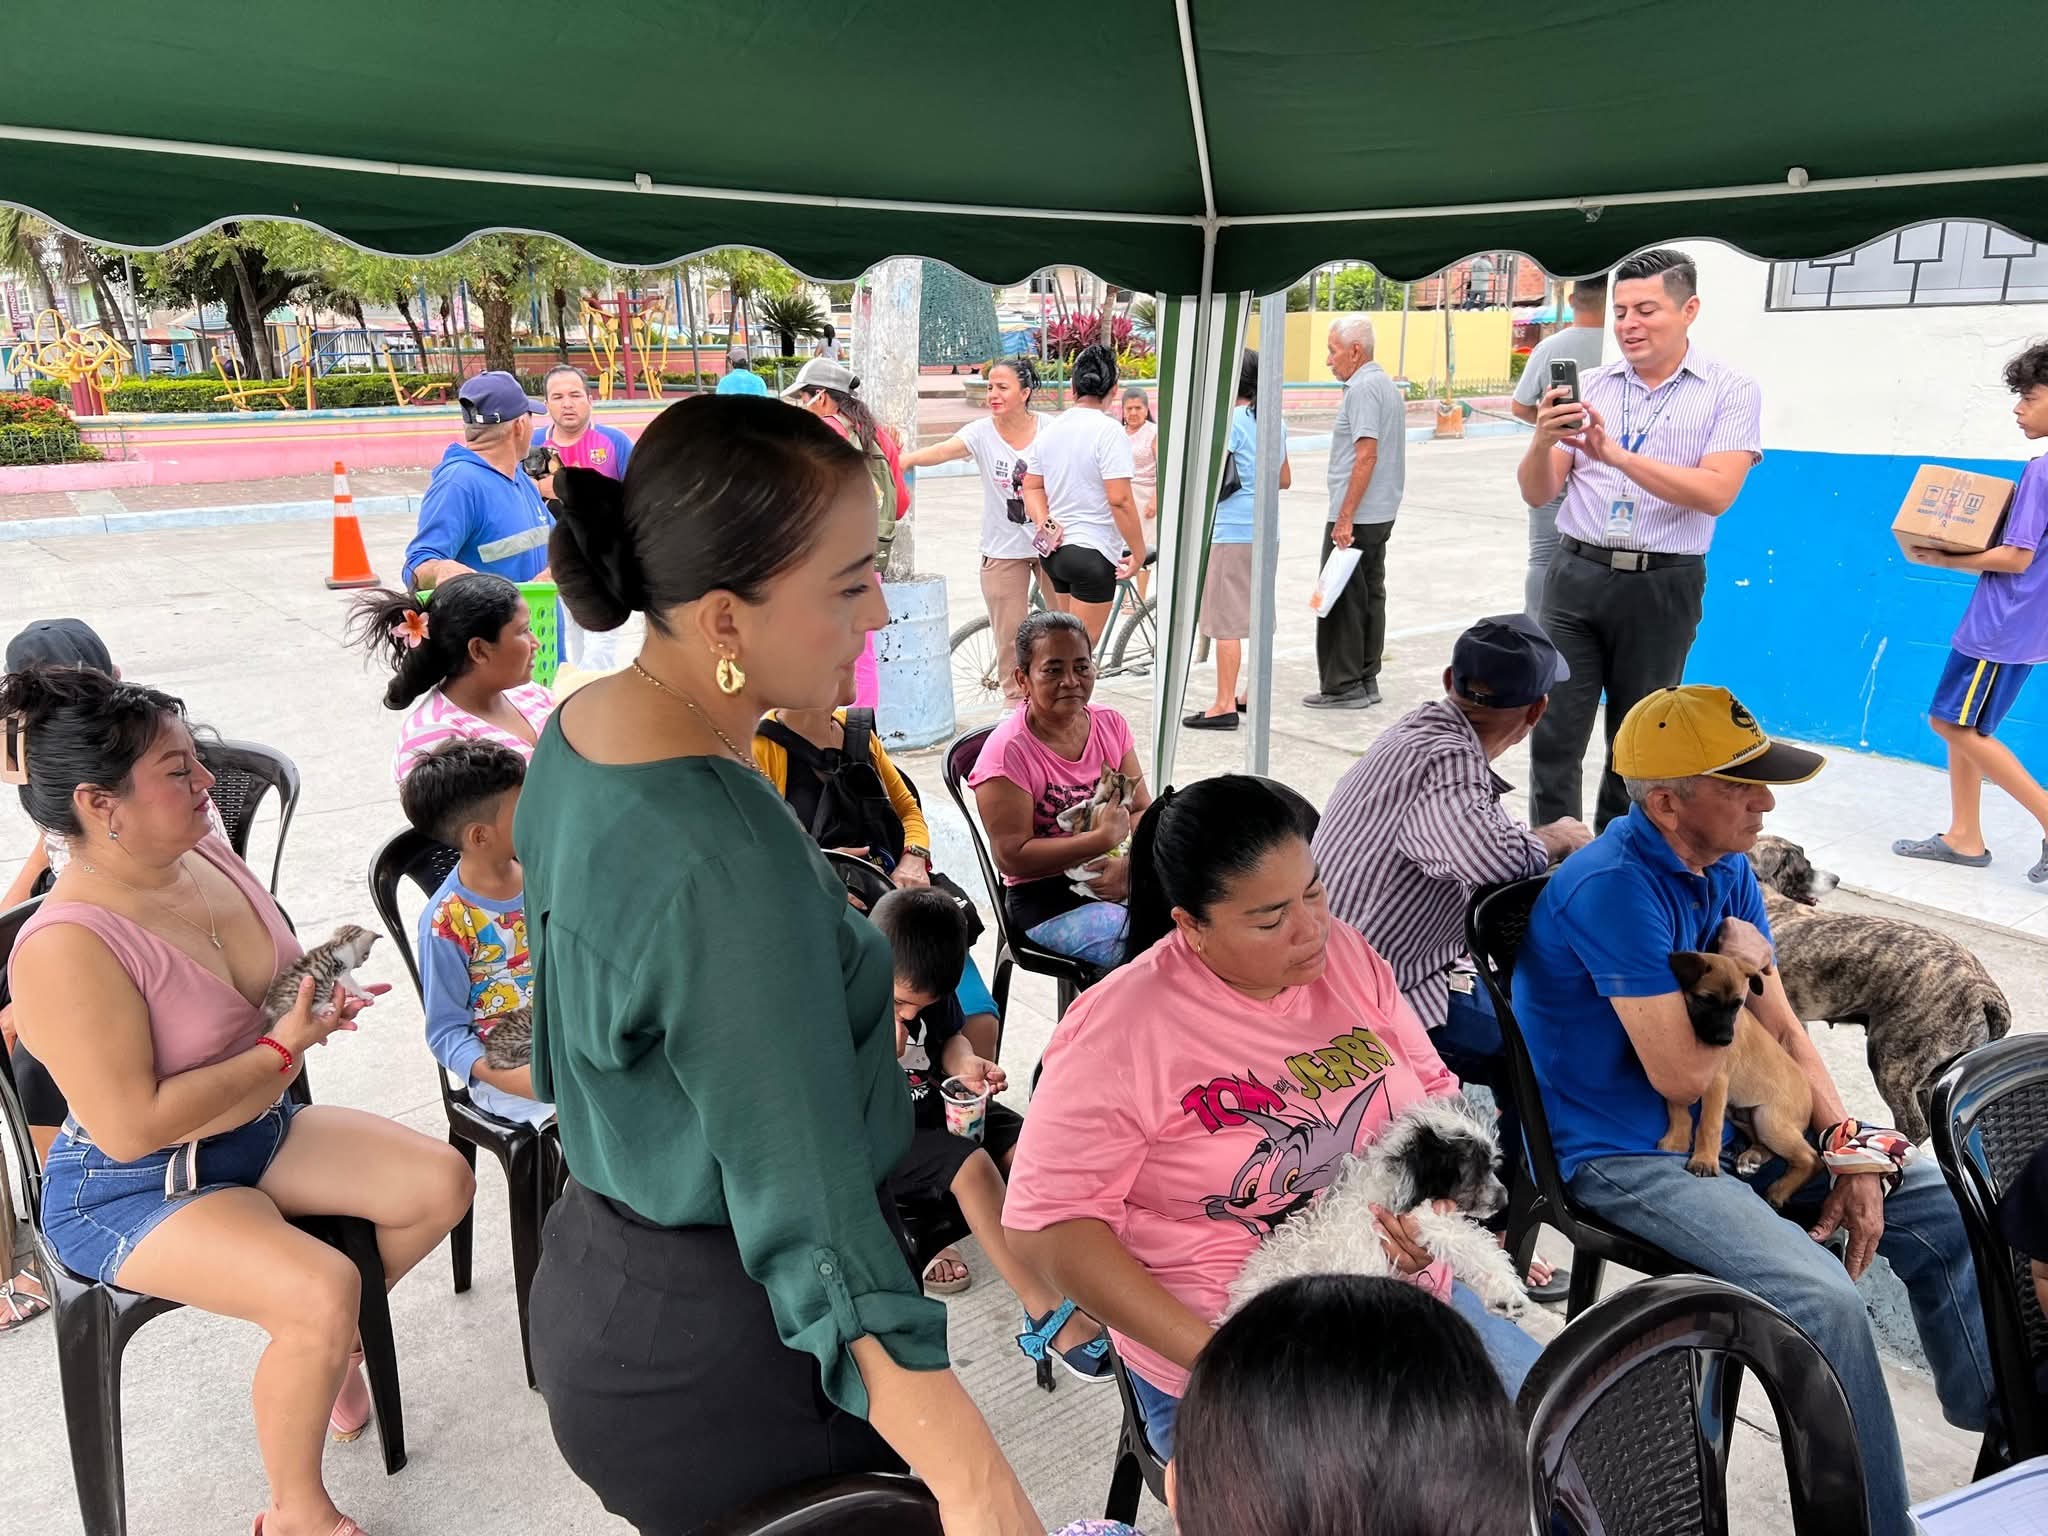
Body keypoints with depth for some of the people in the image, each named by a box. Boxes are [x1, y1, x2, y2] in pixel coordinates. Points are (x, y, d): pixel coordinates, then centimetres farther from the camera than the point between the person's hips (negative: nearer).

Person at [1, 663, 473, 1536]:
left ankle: (325, 1347, 23)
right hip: (128, 1189, -8)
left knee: (441, 1182, -2)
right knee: (321, 1291, -28)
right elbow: (132, 1127, -29)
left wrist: (318, 994, -7)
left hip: (257, 1130, 8)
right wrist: (284, 1046, -23)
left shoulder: (205, 854, -4)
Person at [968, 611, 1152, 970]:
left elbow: (1142, 811, 5)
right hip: (1046, 898, -6)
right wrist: (1103, 839, -19)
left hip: (1122, 877, 6)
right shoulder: (1007, 751, -12)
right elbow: (1011, 857, -15)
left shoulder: (1110, 724, 6)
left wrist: (1128, 863, -17)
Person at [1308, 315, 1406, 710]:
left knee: (1341, 601, -4)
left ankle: (1343, 686, 1)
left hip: (1355, 518, -10)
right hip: (1381, 514, 10)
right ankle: (1366, 681, 19)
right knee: (1370, 596, 12)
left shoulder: (1363, 388, -14)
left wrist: (1345, 518, -23)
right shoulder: (1387, 385, 17)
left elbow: (1367, 455, -22)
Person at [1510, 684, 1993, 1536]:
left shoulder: (1727, 868, 5)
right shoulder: (1615, 888, -25)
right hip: (1624, 1161, -9)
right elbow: (1681, 1074, -25)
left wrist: (1852, 1152, -4)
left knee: (1949, 1206, 8)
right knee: (1824, 1299, -26)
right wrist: (1743, 967, -11)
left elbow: (1782, 1030, 7)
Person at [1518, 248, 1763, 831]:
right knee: (1555, 738, -2)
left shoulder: (1730, 392, -1)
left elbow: (1716, 493, -16)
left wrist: (1617, 454, -25)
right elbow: (1538, 494, 4)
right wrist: (1543, 440, -17)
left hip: (1661, 587, -2)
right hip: (1576, 577, 2)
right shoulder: (1589, 386, 7)